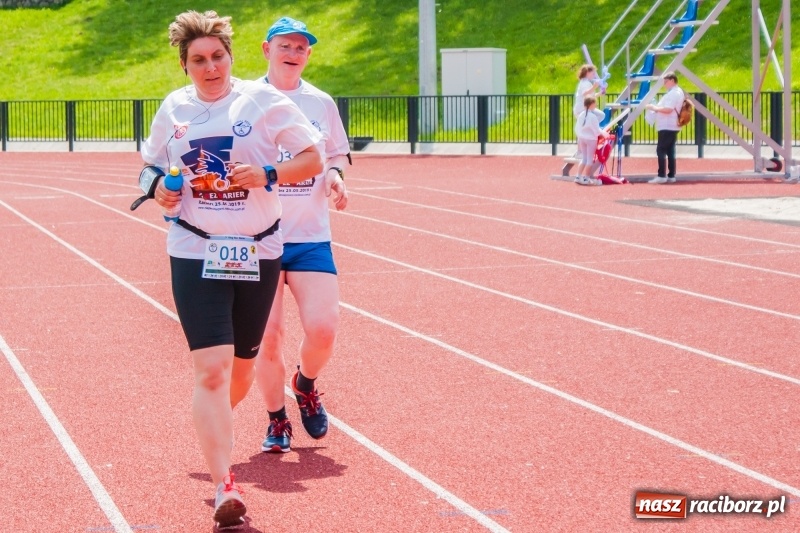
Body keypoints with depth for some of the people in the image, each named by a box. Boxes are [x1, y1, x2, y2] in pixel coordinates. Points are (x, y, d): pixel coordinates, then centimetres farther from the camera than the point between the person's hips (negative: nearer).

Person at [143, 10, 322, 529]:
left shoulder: (263, 100, -6)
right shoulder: (173, 108, 3)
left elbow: (312, 158, -4)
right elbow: (152, 163, 19)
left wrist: (268, 175, -20)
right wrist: (160, 190, -3)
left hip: (258, 252, 0)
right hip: (196, 253, 0)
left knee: (240, 364, 15)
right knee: (211, 368, -14)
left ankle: (214, 427, 45)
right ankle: (225, 488, -15)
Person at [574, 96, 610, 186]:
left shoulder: (581, 115, 1)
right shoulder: (593, 116, -19)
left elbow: (577, 128, 5)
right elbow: (596, 130, -15)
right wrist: (603, 133, 3)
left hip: (582, 138, 6)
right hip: (591, 139, -6)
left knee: (584, 158, 16)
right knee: (590, 159, 3)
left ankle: (578, 176, 14)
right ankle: (585, 178, 2)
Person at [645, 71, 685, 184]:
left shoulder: (674, 93, -16)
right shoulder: (676, 92, 18)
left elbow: (668, 109, -24)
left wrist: (654, 108, -14)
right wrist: (655, 107, 10)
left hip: (667, 127, -11)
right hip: (671, 127, 11)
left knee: (661, 150, -10)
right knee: (670, 151, 10)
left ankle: (662, 176, -12)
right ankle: (671, 176, 11)